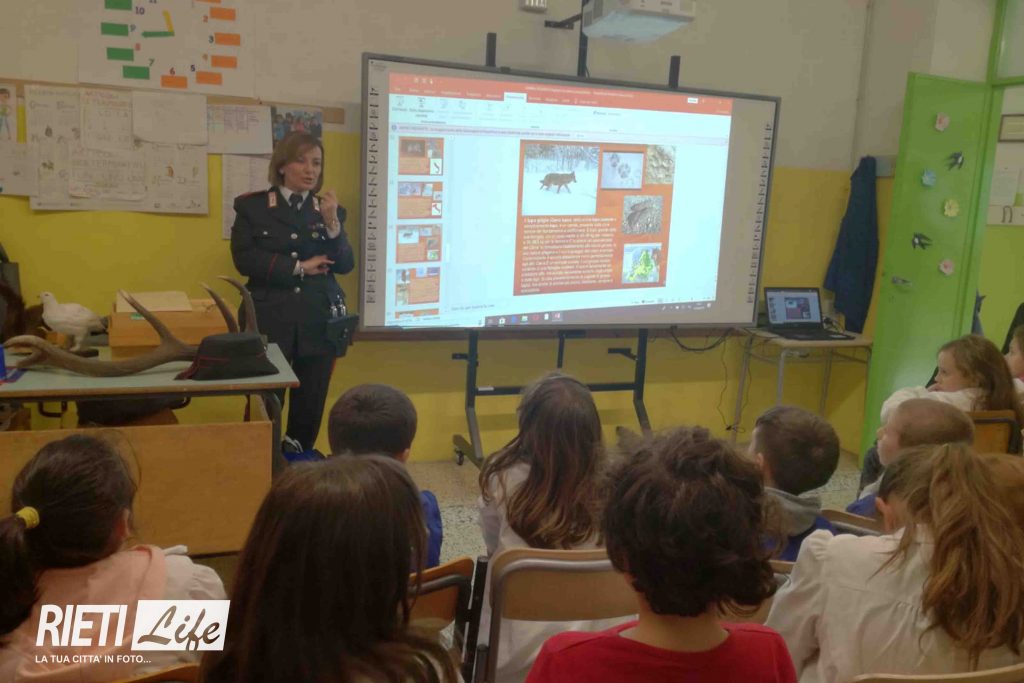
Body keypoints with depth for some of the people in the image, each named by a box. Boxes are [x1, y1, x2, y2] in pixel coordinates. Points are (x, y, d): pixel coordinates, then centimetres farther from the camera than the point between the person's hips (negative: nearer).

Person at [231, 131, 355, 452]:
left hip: (319, 324, 2)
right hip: (270, 322, -2)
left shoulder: (331, 210, 11)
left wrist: (332, 224, -13)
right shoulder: (252, 206, 4)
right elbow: (244, 258, -8)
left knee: (310, 410, 7)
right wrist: (299, 267, -9)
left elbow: (345, 265, 2)